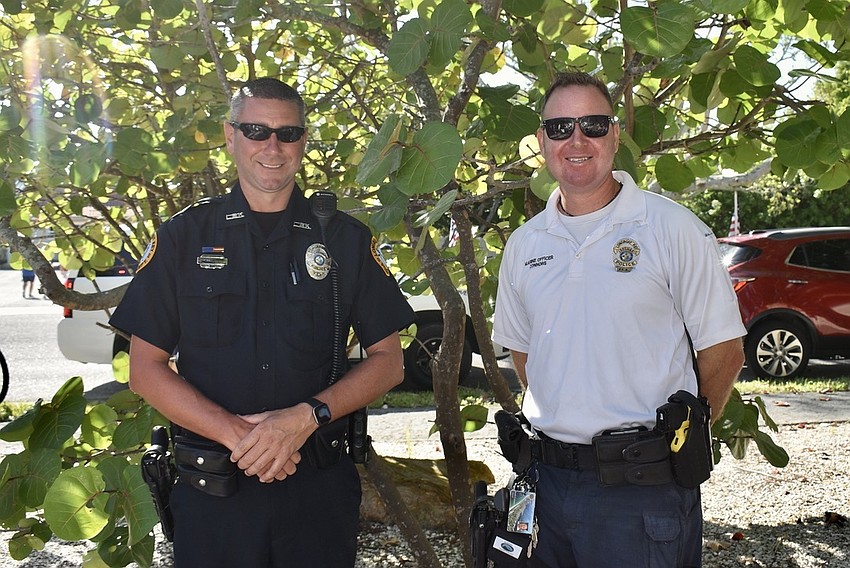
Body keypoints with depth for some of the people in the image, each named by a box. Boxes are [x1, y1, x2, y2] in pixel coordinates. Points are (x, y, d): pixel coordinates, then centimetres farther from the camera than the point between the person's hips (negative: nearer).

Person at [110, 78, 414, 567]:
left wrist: (306, 417, -14)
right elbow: (146, 369, 0)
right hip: (212, 489, 0)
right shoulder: (184, 237, 3)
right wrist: (234, 432, -14)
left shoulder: (346, 239, 3)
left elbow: (388, 361, 2)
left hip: (320, 489, 0)